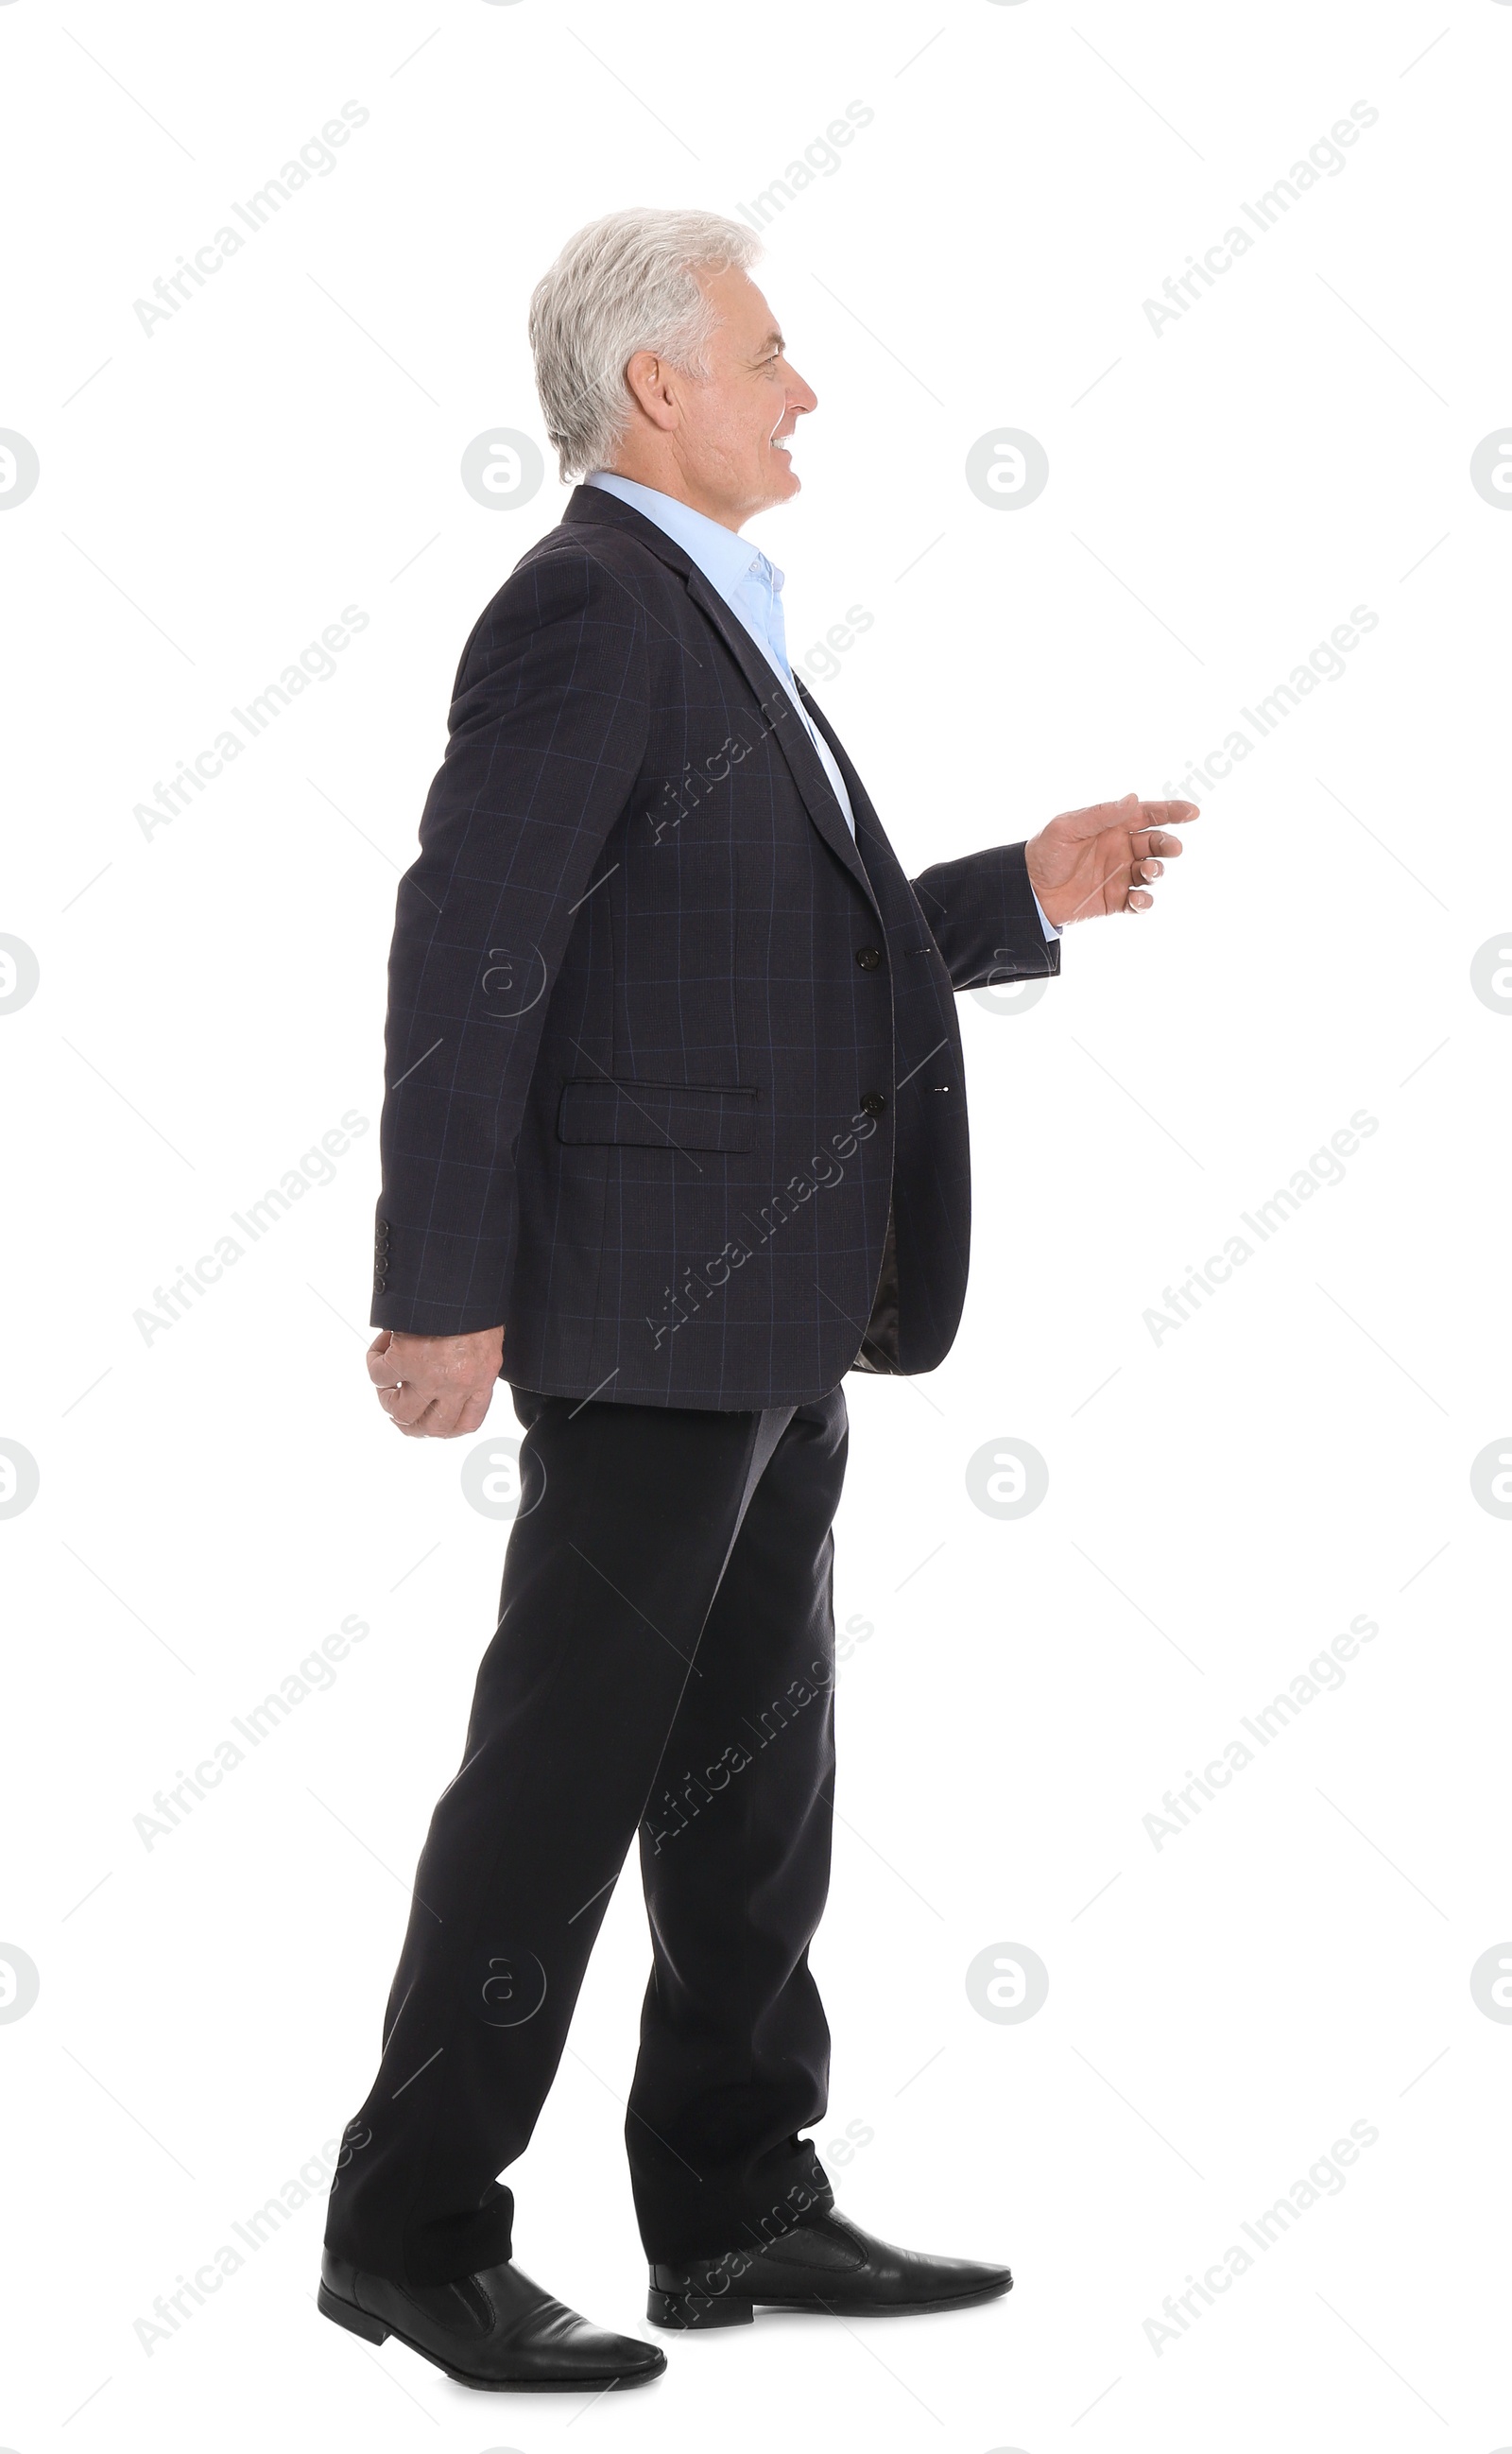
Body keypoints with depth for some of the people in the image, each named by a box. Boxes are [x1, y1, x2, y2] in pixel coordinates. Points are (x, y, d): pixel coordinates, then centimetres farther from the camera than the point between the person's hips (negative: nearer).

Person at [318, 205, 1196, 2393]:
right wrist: (445, 1292, -22)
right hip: (647, 1303, -10)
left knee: (753, 1775, 13)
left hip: (771, 1314, 10)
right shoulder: (587, 606, -12)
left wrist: (1029, 892, 18)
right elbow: (467, 960, -19)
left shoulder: (713, 623, 19)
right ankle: (413, 2233, 6)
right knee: (565, 1770, -4)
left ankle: (740, 2204, 22)